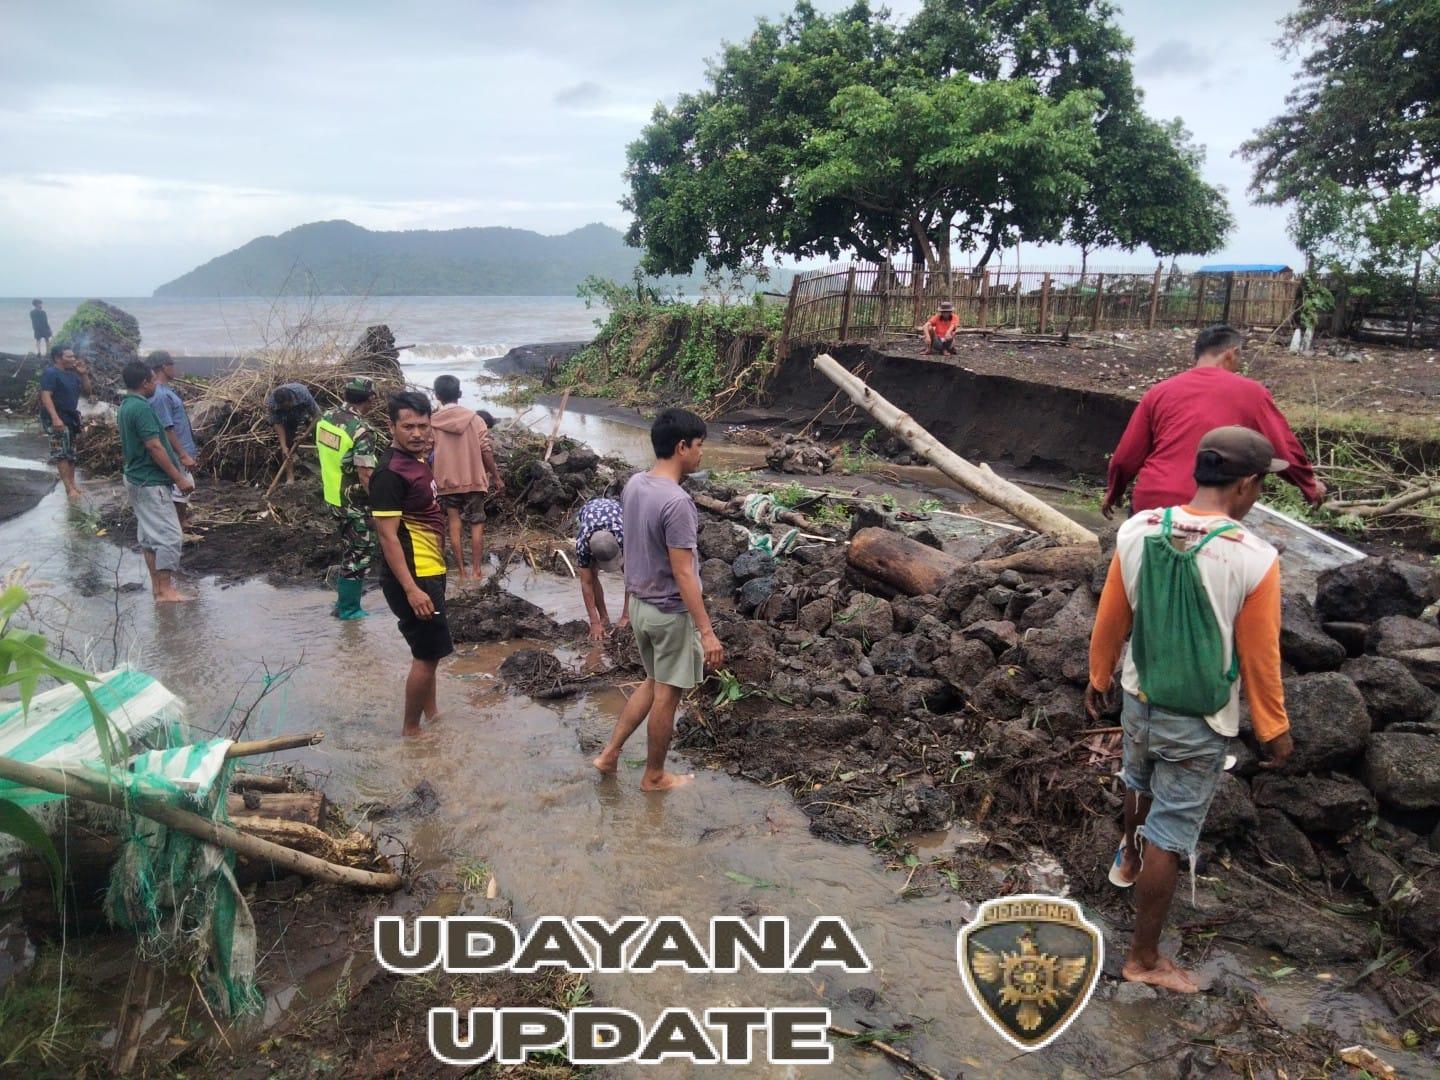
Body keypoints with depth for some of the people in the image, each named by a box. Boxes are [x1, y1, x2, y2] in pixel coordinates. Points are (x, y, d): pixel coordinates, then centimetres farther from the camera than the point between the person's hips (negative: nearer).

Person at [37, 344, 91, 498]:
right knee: (61, 452, -13)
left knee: (70, 452, 11)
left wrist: (84, 374, 0)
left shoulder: (72, 374, 12)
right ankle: (69, 488, -17)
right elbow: (45, 396, -20)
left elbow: (87, 392, 16)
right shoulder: (50, 373, -11)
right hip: (56, 418, -9)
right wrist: (55, 418, -31)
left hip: (70, 418, 9)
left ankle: (72, 484, 17)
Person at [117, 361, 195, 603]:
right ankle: (165, 590, -5)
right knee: (169, 535, -7)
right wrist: (179, 478, -18)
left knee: (149, 534, 14)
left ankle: (158, 585, 20)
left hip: (136, 478, 10)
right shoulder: (141, 408, -19)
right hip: (151, 482, -10)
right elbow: (155, 448, -22)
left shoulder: (125, 406, 12)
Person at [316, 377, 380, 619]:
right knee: (360, 553, 6)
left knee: (351, 547, 23)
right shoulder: (361, 430, -24)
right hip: (355, 503, -8)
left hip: (332, 497, 8)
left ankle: (346, 592, 33)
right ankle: (348, 608, 14)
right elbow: (365, 474, -25)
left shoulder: (326, 418, 1)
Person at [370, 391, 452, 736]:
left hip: (429, 572, 10)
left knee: (429, 651, 21)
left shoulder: (415, 461, 8)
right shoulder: (390, 472, -21)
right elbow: (388, 536, -24)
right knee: (427, 654, -2)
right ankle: (411, 730, 13)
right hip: (412, 577, -10)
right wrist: (411, 589, -27)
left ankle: (431, 715, 37)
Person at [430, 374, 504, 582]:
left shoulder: (431, 423, -2)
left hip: (446, 482, 1)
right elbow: (486, 451, -7)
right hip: (473, 480, 0)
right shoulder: (475, 419, -4)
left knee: (454, 526, 7)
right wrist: (497, 477, 1)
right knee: (476, 525, 8)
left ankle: (463, 572, 7)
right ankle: (476, 570, 4)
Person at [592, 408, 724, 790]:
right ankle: (654, 776, 24)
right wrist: (707, 632, -21)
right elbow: (684, 574, -26)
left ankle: (610, 753, 26)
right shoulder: (677, 502, -26)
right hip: (671, 613, -8)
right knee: (667, 695, 9)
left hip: (640, 604, 8)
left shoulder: (633, 485, 0)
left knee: (653, 683, 24)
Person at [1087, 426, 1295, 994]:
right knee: (1169, 834, 7)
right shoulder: (1254, 560, -23)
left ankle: (1128, 861, 60)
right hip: (1200, 722, -4)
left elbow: (1110, 621, -1)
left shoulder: (1137, 531, -12)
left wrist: (1099, 678, 15)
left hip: (1140, 700, 5)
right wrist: (1274, 729, 2)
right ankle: (1144, 957, 21)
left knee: (1140, 783, 32)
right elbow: (1259, 658, -13)